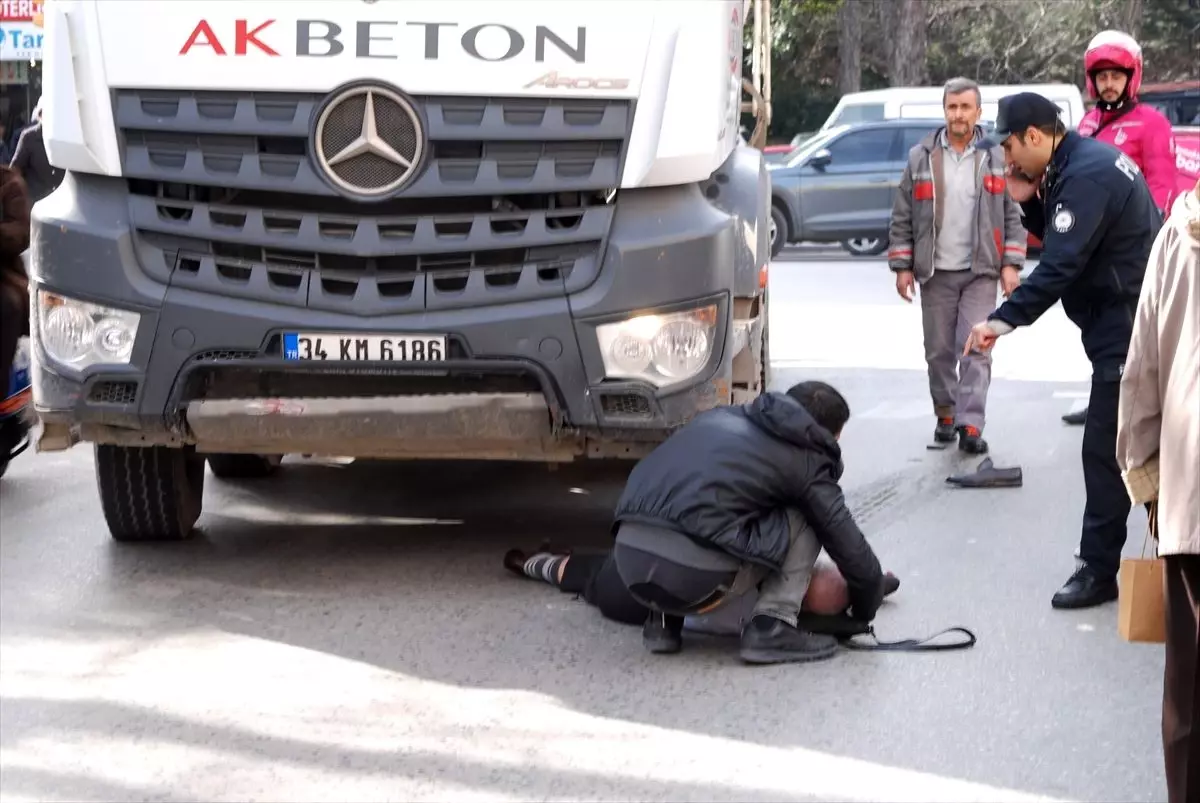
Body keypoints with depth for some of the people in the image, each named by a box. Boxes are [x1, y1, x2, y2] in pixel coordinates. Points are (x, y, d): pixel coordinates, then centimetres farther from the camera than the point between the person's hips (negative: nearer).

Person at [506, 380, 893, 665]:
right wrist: (865, 609, 29)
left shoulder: (721, 417, 24)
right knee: (805, 517, 12)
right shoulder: (806, 460, 7)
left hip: (629, 552, 8)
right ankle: (773, 625, 4)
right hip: (697, 575, -8)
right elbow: (851, 548, 8)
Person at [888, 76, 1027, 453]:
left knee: (975, 350, -9)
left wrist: (1011, 265, -3)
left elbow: (1014, 215, 5)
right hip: (935, 273, 2)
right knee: (939, 350, 9)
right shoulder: (921, 158, 5)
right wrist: (902, 266, 2)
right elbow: (902, 217, 7)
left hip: (981, 271, -2)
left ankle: (970, 424, -11)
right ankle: (945, 414, 25)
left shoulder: (996, 157, 3)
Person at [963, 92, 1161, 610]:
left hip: (1125, 333, -11)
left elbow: (1060, 264, -28)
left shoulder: (1086, 177, -20)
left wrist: (1007, 318, -32)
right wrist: (1028, 201, 2)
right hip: (1124, 326, 11)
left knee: (1105, 450, -8)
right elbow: (1057, 235, 19)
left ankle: (1098, 569, -4)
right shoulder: (1087, 161, 13)